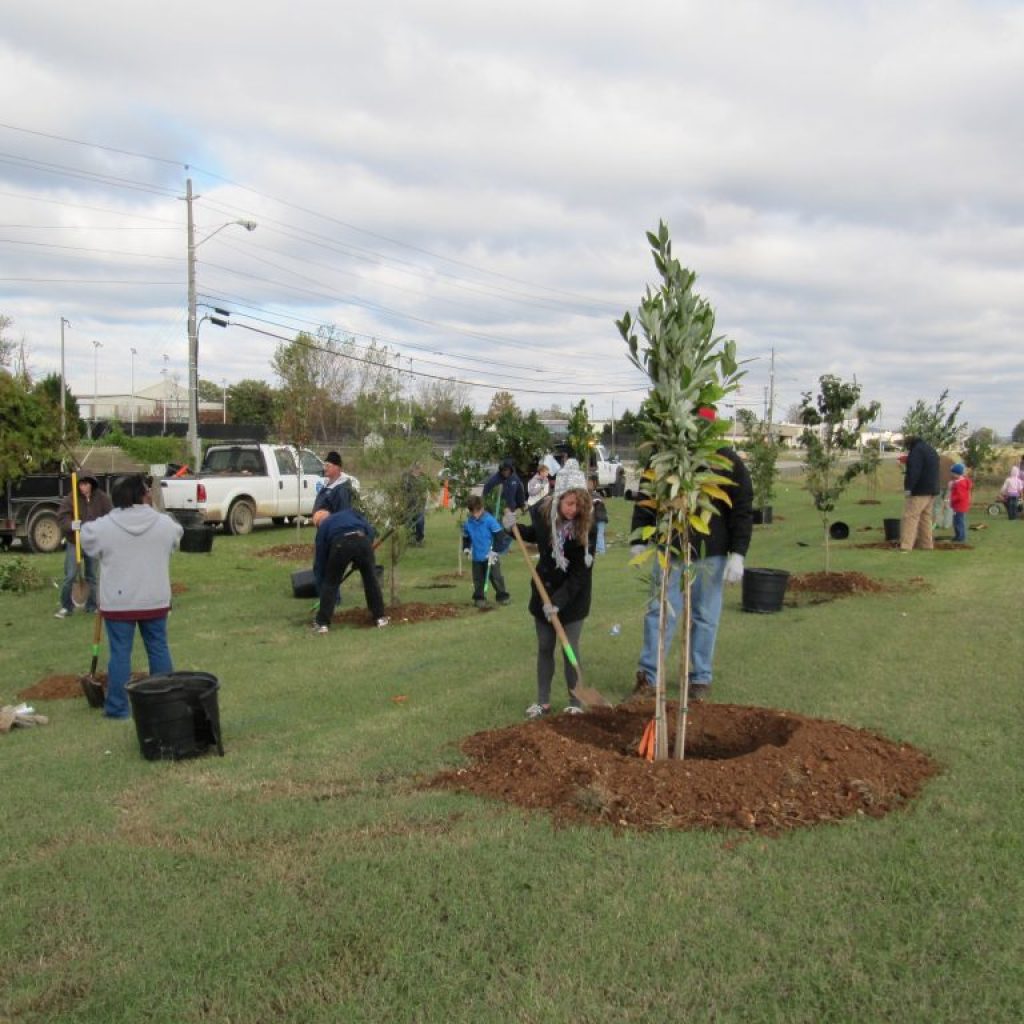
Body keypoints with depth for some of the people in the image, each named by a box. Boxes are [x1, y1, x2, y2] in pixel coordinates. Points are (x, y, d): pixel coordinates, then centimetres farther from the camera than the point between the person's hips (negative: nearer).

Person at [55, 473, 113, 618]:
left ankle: (92, 606, 24)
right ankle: (66, 606, 10)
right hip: (74, 543, -2)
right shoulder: (70, 498, -11)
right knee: (70, 576, -3)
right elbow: (61, 518, -17)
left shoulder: (102, 498, -6)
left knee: (92, 576, 13)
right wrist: (71, 525, -38)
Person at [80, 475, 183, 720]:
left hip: (118, 603, -2)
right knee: (159, 649, 13)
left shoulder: (103, 527, -8)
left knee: (120, 654, 5)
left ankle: (118, 707, 10)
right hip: (155, 601, 2)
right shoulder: (164, 523, -3)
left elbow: (86, 540, 10)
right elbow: (177, 536, 17)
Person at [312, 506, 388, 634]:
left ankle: (322, 623, 17)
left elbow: (320, 560, 30)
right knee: (371, 580, 20)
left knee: (330, 583, 16)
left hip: (340, 543, -2)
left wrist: (321, 590, 36)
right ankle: (380, 617, 27)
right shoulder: (350, 512, 37)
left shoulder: (323, 527, 31)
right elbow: (370, 531, 22)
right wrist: (360, 561, 29)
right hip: (362, 539, 2)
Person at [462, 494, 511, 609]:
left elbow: (500, 535, -13)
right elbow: (466, 537, 16)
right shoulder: (468, 523, -1)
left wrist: (496, 550, -14)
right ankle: (479, 598, 21)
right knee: (478, 579, 9)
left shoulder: (489, 520, -15)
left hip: (490, 556, -4)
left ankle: (503, 596, 15)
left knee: (496, 577, 2)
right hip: (477, 558, 4)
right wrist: (466, 548, 1)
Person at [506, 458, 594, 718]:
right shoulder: (543, 512, -11)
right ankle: (543, 701, 23)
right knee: (544, 647, 12)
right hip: (544, 588, 4)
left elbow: (581, 571, -22)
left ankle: (575, 702, 15)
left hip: (573, 595, -4)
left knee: (570, 648, -1)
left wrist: (559, 601, -25)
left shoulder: (587, 525, -23)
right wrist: (513, 527, -3)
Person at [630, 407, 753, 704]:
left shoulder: (729, 462, -3)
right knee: (660, 612, 2)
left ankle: (701, 678, 19)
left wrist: (738, 554, -10)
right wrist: (638, 538, 3)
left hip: (710, 555, -1)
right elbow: (644, 501, 9)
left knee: (705, 617, 7)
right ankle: (648, 675, 10)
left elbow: (742, 511, -4)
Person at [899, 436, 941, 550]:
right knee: (925, 517, 15)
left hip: (919, 490, -10)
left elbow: (914, 471, -22)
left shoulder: (917, 450, -10)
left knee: (910, 517, -11)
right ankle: (927, 544, 17)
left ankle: (905, 545, -18)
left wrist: (908, 488, -24)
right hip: (932, 490, 10)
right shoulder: (931, 450, 21)